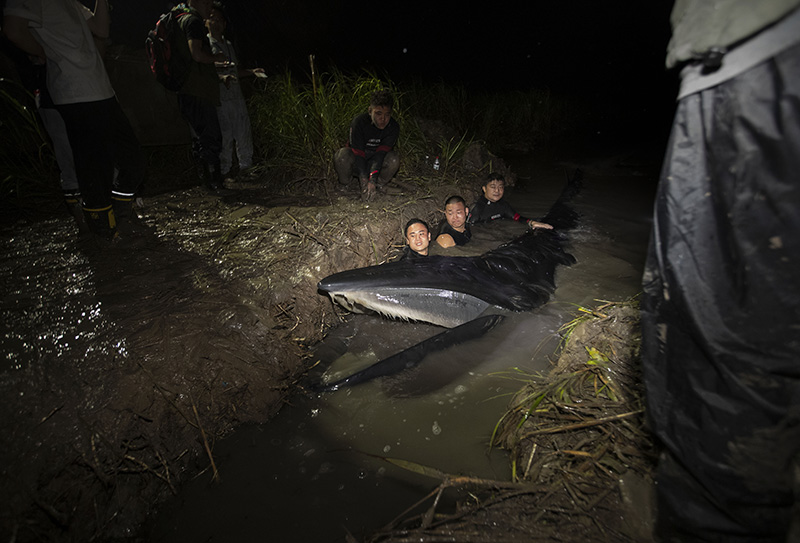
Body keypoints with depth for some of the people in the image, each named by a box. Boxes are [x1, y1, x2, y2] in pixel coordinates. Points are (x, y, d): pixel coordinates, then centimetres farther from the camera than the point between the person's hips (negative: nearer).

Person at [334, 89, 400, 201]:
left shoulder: (394, 127, -16)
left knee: (393, 158, -31)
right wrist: (364, 180, -39)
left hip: (378, 164, 1)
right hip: (357, 164, -1)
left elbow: (381, 153, -26)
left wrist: (372, 181, -39)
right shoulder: (358, 122, -21)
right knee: (343, 155, -34)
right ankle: (344, 186, -6)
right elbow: (358, 153, -26)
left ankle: (377, 185, -10)